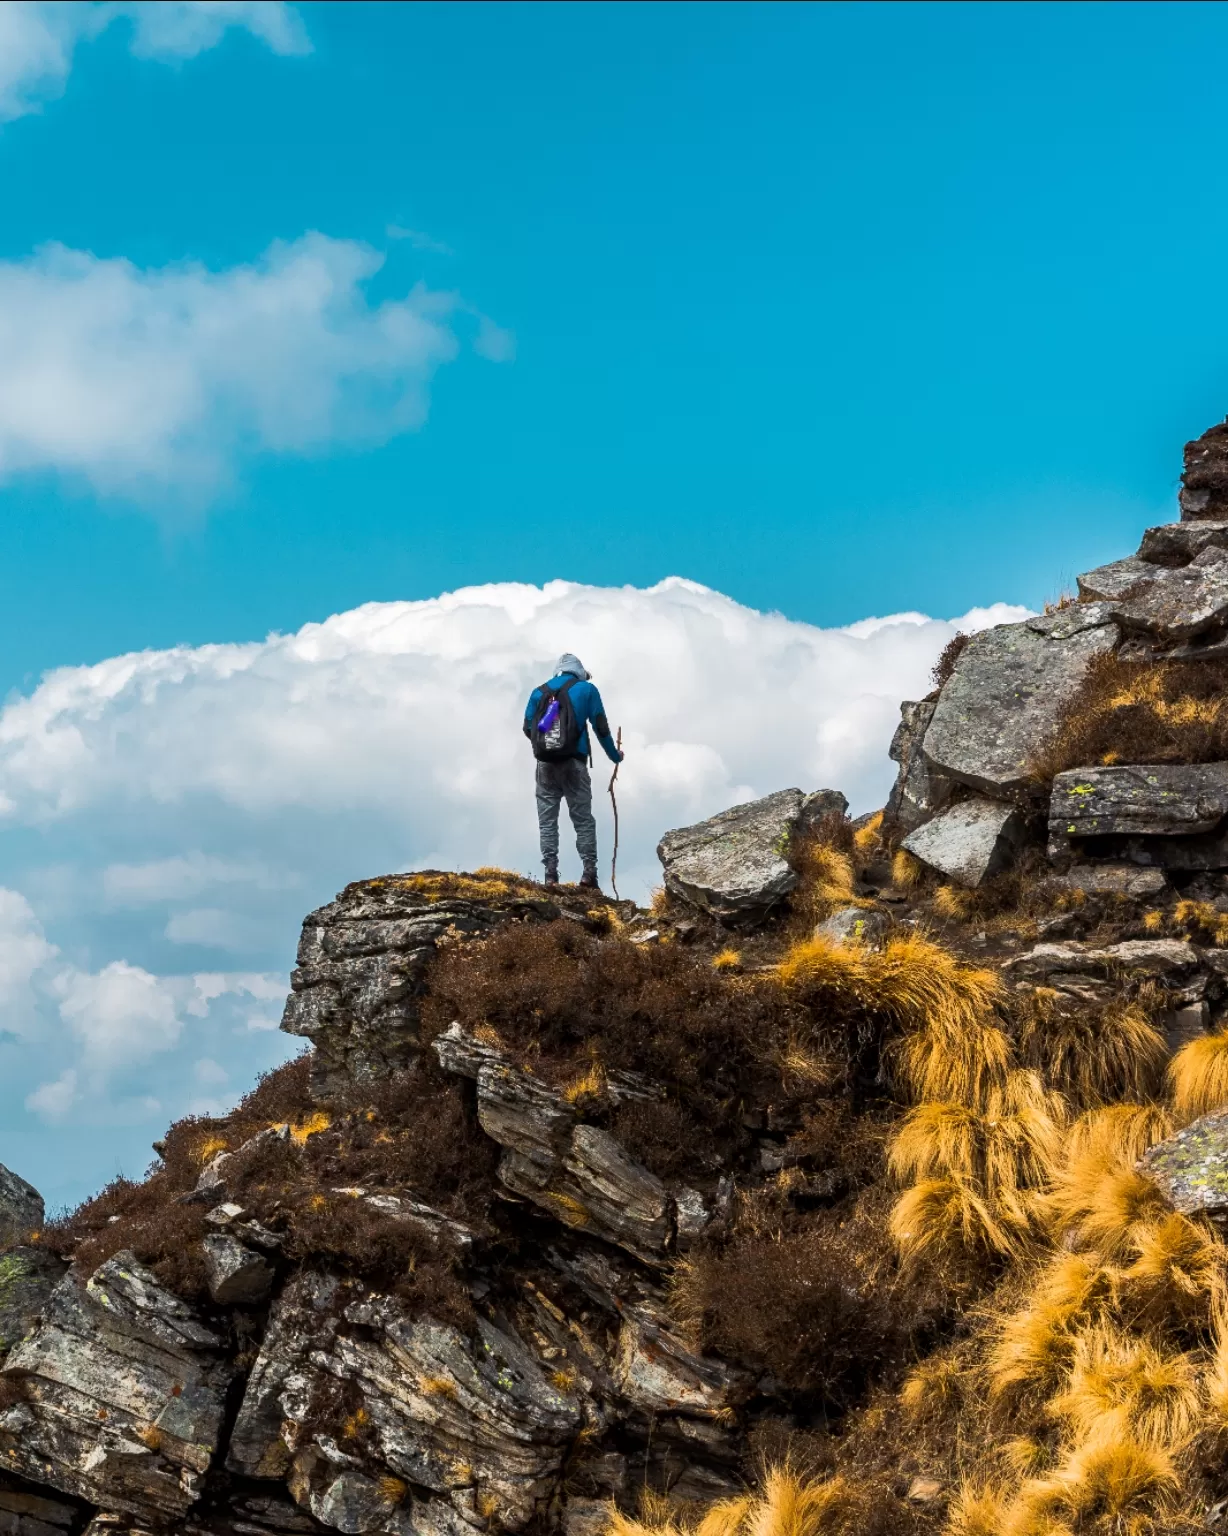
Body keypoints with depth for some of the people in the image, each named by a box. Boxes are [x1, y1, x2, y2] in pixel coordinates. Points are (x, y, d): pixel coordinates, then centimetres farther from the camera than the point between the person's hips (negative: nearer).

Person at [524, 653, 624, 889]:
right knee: (583, 820, 2)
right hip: (573, 763, -2)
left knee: (547, 820, 3)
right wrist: (614, 755, 19)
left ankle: (550, 874, -7)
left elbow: (528, 728, 12)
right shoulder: (586, 689, 8)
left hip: (545, 763, 2)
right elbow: (600, 728, 5)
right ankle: (589, 872, -10)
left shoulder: (539, 691, 15)